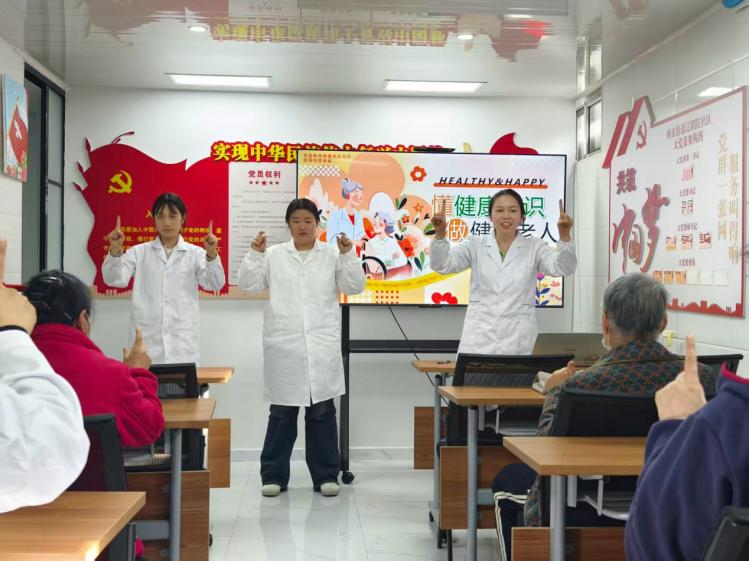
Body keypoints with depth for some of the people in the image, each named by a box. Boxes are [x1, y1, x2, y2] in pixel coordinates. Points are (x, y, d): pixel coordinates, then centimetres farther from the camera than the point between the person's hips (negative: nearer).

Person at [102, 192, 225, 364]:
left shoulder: (195, 253, 7)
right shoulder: (139, 252, 10)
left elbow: (214, 284, -6)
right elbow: (115, 279, -2)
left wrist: (211, 255, -24)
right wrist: (115, 250, -20)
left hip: (182, 341, 0)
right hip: (146, 340, 1)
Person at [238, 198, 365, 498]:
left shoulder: (332, 254, 7)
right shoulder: (274, 255, 8)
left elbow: (354, 286, 0)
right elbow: (249, 284, 3)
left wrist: (348, 254, -11)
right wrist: (255, 253, -8)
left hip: (322, 346, 0)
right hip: (284, 346, 0)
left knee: (322, 411, 4)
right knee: (282, 411, 5)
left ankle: (325, 475, 14)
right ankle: (274, 475, 15)